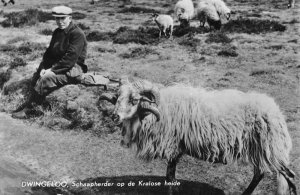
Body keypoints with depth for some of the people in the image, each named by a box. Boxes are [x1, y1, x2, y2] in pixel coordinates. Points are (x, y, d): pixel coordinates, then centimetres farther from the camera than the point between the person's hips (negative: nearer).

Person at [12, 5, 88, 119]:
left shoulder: (77, 34, -15)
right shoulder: (57, 32, 13)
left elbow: (71, 58, -23)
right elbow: (49, 52, 13)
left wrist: (52, 70, -23)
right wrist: (44, 67, -4)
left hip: (73, 68, -9)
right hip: (57, 65, 9)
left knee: (46, 78, -27)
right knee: (36, 76, -8)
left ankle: (27, 108, -18)